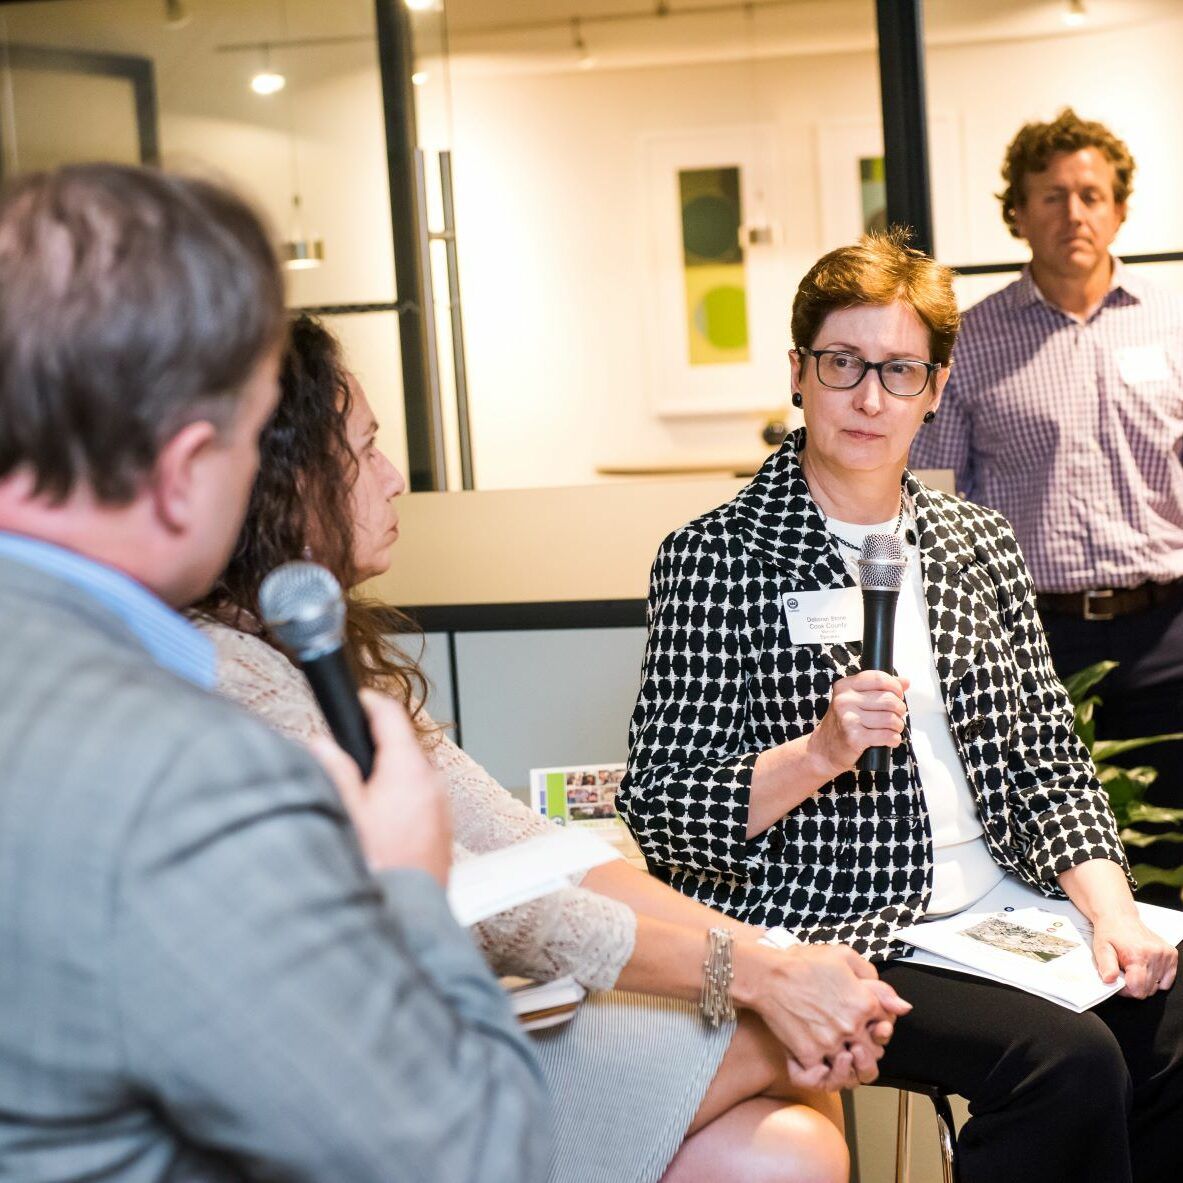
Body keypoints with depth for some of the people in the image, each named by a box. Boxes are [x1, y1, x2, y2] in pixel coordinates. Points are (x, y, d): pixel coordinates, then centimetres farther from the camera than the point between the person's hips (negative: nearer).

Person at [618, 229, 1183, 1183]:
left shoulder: (981, 544, 13)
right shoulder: (714, 561, -5)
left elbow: (1049, 760, 12)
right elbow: (658, 812, -7)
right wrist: (818, 755, -22)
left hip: (1002, 910, 6)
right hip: (832, 943, -6)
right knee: (1069, 1061, -27)